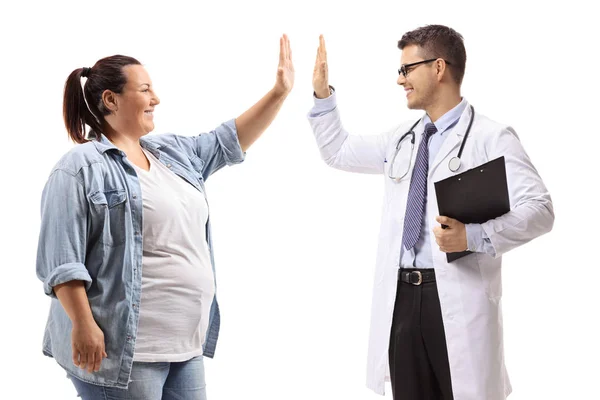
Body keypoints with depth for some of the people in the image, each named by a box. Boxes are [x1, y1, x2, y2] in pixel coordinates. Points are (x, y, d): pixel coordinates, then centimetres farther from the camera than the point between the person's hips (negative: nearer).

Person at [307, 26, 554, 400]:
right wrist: (322, 92, 19)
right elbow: (338, 152, 28)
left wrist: (473, 237, -25)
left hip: (459, 298, -6)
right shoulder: (402, 137, 16)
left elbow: (539, 208, -13)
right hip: (401, 296, 6)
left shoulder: (491, 137, -5)